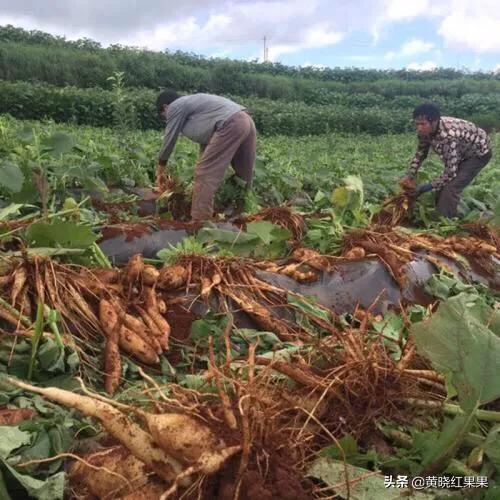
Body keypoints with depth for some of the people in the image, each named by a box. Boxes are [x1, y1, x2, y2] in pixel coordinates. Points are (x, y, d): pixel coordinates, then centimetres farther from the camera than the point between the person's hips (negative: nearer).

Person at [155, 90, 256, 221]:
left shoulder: (175, 107, 6)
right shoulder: (192, 103, 31)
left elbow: (169, 140, 11)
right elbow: (205, 138, 32)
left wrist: (160, 169, 24)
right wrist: (203, 162, 36)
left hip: (230, 125, -10)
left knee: (205, 174, -6)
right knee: (243, 178, 15)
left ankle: (199, 222, -6)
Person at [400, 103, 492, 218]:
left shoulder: (448, 136, -41)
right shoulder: (425, 131, -17)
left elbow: (451, 172, -37)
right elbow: (420, 154, 1)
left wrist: (427, 187, -32)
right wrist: (409, 176, -10)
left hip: (479, 153, -7)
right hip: (462, 152, 7)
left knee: (451, 188, -18)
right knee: (443, 184, 3)